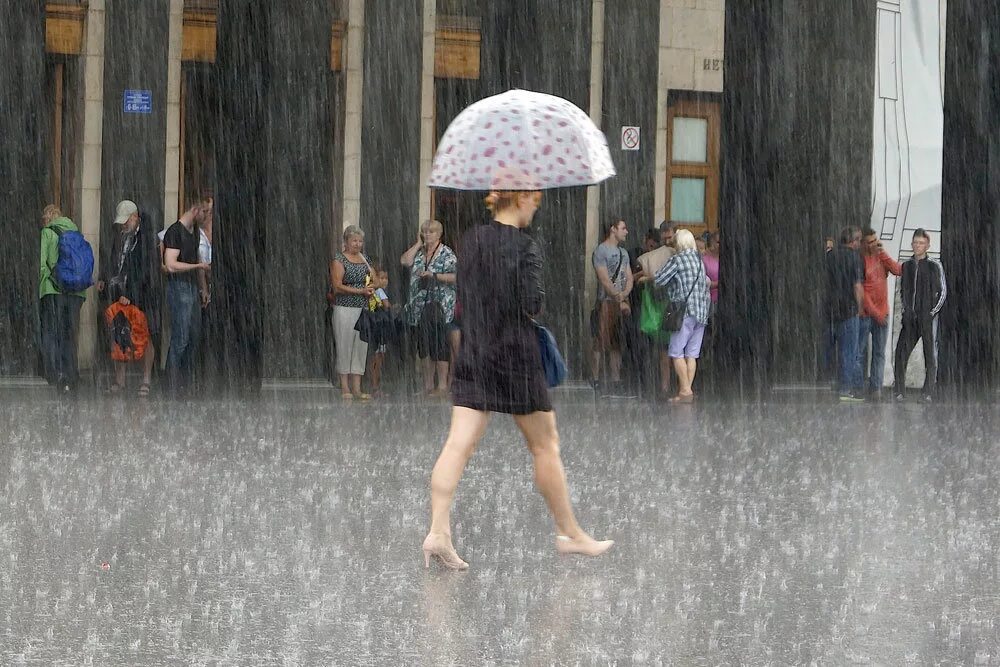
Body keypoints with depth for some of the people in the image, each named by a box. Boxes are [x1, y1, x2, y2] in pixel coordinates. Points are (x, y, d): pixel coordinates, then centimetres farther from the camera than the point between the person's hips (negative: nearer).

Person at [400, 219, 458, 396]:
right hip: (421, 306, 6)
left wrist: (434, 276, -17)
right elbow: (405, 261, -5)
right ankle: (427, 386, 13)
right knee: (424, 346, 8)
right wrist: (418, 243, 1)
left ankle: (443, 386, -5)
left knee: (439, 344, -7)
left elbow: (455, 277, -10)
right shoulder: (418, 253, 14)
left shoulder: (446, 254, -2)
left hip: (439, 306, -6)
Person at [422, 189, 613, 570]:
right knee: (544, 445, 8)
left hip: (473, 354, 5)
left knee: (459, 443, -1)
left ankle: (438, 532, -13)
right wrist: (536, 301, 3)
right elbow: (532, 306, -18)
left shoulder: (471, 240, 7)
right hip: (515, 355, -5)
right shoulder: (524, 246, -12)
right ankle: (569, 533, 18)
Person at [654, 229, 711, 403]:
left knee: (676, 352, -3)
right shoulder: (700, 260, 14)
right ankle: (687, 390, 7)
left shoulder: (677, 260, -8)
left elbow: (659, 280, -7)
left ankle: (685, 390, -9)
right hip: (702, 313, 7)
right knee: (691, 354, 8)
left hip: (684, 312, -7)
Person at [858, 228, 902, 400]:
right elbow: (860, 291, -11)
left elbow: (898, 270, -4)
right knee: (860, 353, -2)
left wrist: (883, 254, -10)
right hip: (865, 314, -5)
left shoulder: (880, 256, 9)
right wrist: (875, 313, -11)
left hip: (882, 313, 5)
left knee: (879, 353, 2)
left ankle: (875, 388, 2)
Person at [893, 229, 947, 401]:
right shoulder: (906, 265, 10)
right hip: (910, 316, 4)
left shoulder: (935, 266, -1)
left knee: (930, 354, -1)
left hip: (928, 316, -4)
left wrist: (933, 312, -6)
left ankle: (929, 392, 5)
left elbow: (943, 292, 1)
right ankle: (898, 391, 5)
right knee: (901, 352, -1)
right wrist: (905, 310, 8)